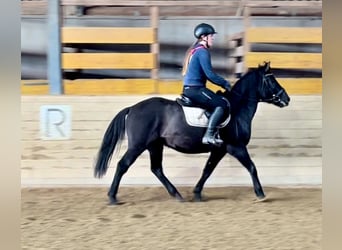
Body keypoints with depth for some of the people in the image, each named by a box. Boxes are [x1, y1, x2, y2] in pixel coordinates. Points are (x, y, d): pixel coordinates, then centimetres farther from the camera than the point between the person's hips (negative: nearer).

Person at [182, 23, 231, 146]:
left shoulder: (194, 50, 18)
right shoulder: (202, 51, -12)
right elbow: (210, 74, -18)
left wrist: (222, 82, 17)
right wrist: (225, 83, -6)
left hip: (189, 88, 10)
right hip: (195, 89, -10)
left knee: (218, 100, 19)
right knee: (222, 104, -16)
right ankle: (209, 135, -23)